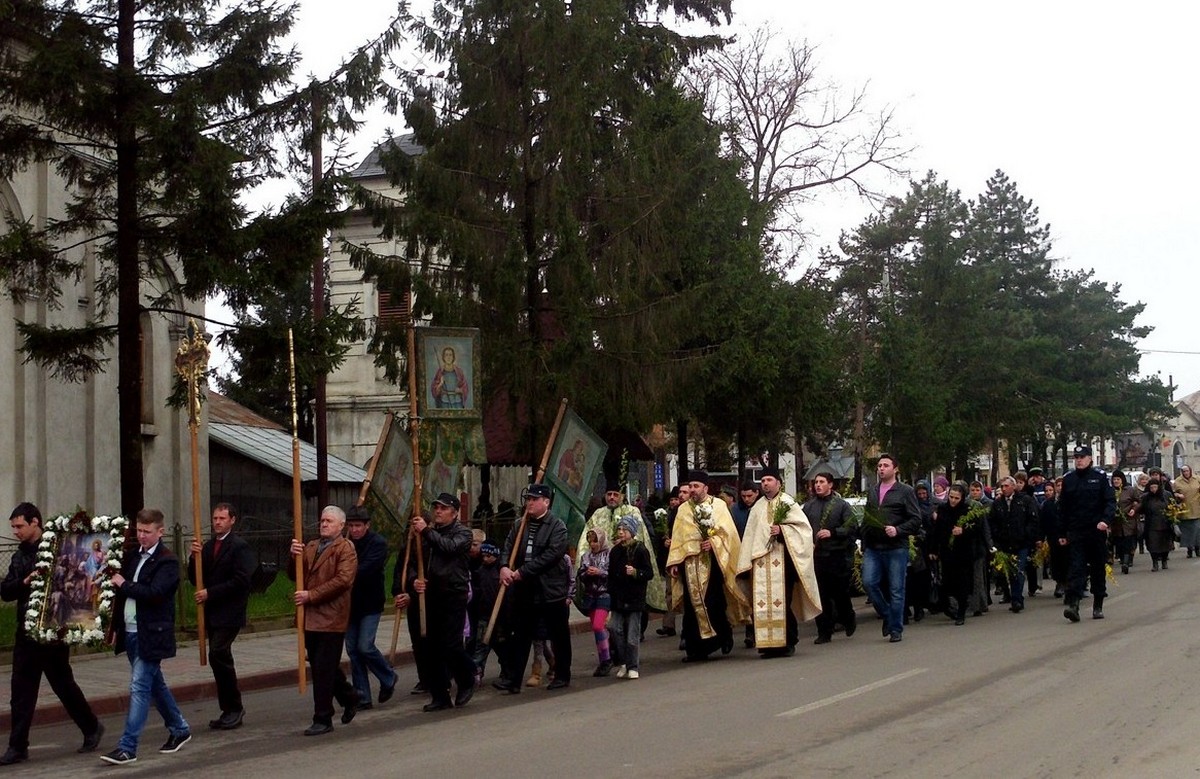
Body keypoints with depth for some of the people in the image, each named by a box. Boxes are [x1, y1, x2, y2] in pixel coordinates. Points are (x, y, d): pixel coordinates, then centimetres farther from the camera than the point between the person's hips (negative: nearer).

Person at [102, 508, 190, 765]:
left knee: (139, 687, -9)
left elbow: (154, 592, -24)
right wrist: (116, 627, 13)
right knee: (154, 684, 17)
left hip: (151, 635, -8)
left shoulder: (167, 562, -12)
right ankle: (179, 729, 32)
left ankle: (128, 747, -9)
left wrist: (124, 584, -15)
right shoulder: (132, 556, 11)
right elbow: (123, 593, 15)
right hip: (130, 633, 8)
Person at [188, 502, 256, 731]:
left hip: (229, 613, -8)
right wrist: (195, 557, -4)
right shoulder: (208, 546, 15)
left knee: (218, 655, -18)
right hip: (211, 613, 8)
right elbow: (194, 579, 13)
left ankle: (233, 708, -8)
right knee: (221, 658, 9)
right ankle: (230, 711, 16)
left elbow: (241, 581, -16)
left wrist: (210, 593, -16)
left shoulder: (240, 547, -7)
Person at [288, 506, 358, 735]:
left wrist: (311, 595, -20)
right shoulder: (310, 546, 18)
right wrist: (295, 557, -6)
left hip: (331, 618, -7)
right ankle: (349, 699, 36)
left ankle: (323, 720, 0)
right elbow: (294, 576, 14)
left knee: (324, 670, -6)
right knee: (321, 667, 16)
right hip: (310, 618, 8)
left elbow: (343, 580, -17)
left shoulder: (345, 548, -6)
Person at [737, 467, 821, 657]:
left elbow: (803, 526, -3)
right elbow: (750, 535, 17)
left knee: (783, 601, -6)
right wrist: (747, 562, 11)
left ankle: (788, 643, 2)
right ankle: (769, 643, 2)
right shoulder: (758, 507, 17)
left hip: (782, 560, -4)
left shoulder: (787, 503, 3)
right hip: (761, 561, 4)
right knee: (763, 602, -2)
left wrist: (782, 530, -16)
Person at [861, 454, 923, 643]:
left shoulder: (905, 491, -1)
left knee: (896, 590, 0)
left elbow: (916, 519, -4)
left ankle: (896, 629, 11)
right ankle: (887, 615, 15)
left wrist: (898, 530, -18)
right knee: (868, 582, -8)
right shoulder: (872, 492, 16)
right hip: (873, 548, 4)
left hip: (896, 548, -4)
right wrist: (864, 546, 15)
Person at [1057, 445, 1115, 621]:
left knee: (1098, 569, 9)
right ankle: (1072, 604, -20)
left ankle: (1098, 607, 19)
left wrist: (1105, 520, -21)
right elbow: (1062, 508, 11)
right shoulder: (1068, 480, 7)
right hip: (1076, 533, 1)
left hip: (1097, 531, 0)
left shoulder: (1100, 477, 1)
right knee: (1076, 567, -11)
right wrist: (1062, 534, 8)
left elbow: (1111, 501, -4)